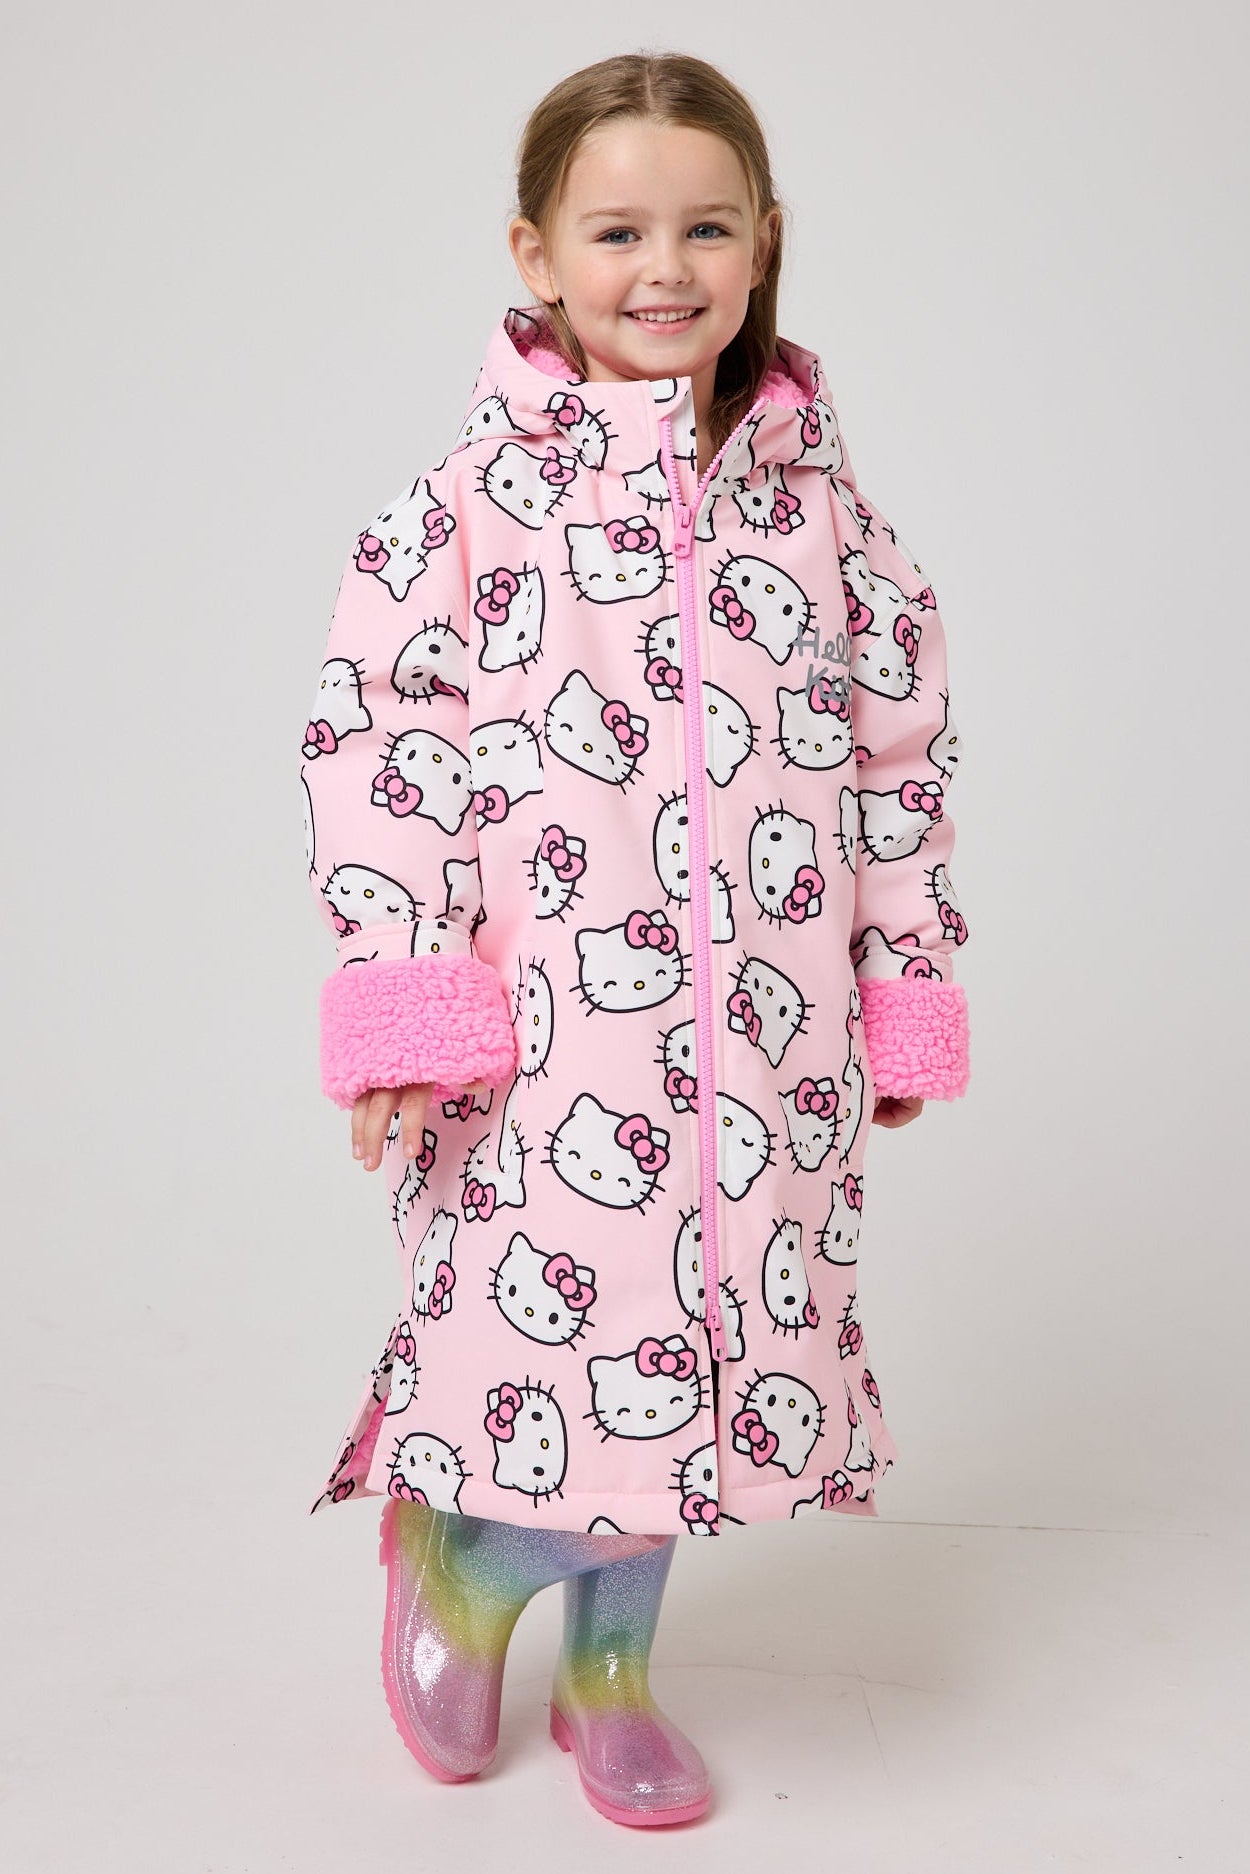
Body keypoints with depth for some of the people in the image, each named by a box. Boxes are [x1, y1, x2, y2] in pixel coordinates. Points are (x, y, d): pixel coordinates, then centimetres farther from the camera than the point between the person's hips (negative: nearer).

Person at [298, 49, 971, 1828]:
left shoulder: (819, 496, 7)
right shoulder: (479, 492, -3)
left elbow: (901, 755, 10)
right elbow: (377, 741, -6)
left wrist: (903, 993, 8)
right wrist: (400, 999, -11)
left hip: (763, 1034, 4)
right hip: (548, 1022, -3)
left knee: (690, 1346, 11)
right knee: (569, 1335, -5)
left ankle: (610, 1665, 36)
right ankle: (454, 1546, 31)